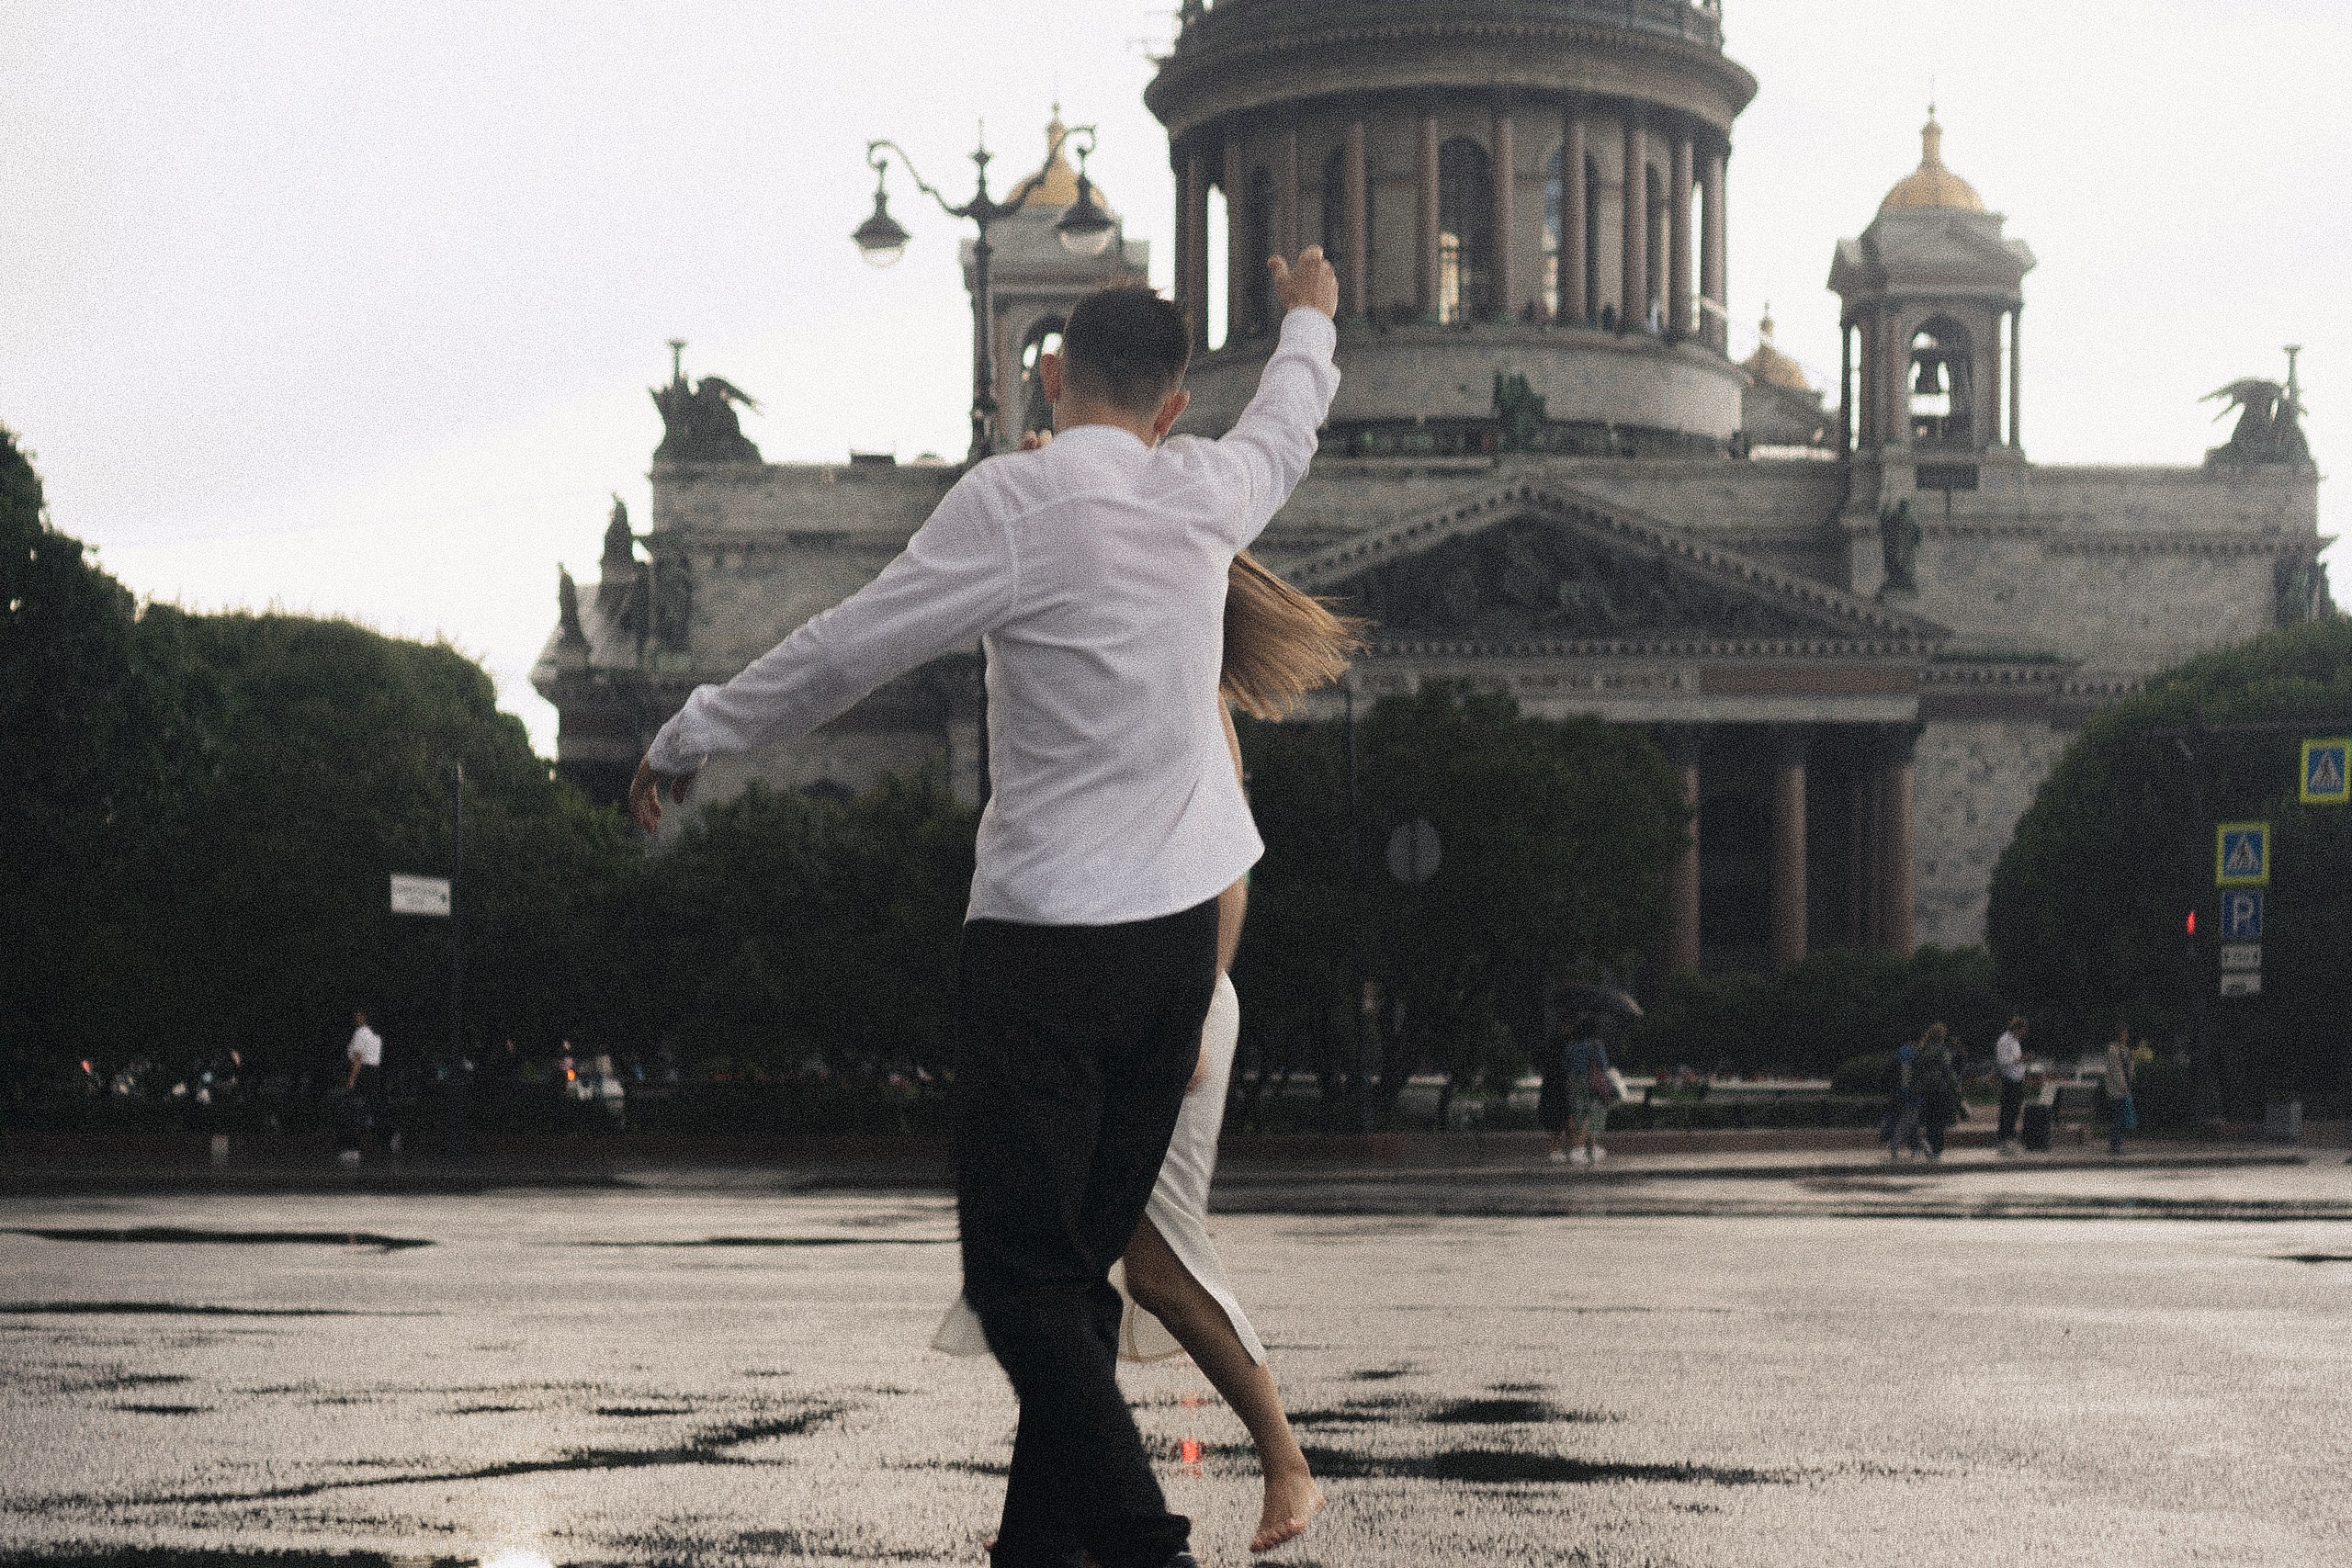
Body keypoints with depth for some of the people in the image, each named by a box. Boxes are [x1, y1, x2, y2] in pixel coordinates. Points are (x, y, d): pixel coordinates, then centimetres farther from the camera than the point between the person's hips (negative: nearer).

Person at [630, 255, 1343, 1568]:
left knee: (1020, 1273, -6)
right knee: (1083, 1263, 10)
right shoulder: (1204, 491, 8)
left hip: (1046, 936, -6)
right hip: (1180, 925, 6)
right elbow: (1285, 430, 32)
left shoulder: (1015, 501, -9)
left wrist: (690, 740, 6)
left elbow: (849, 648, -8)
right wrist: (1311, 320, 54)